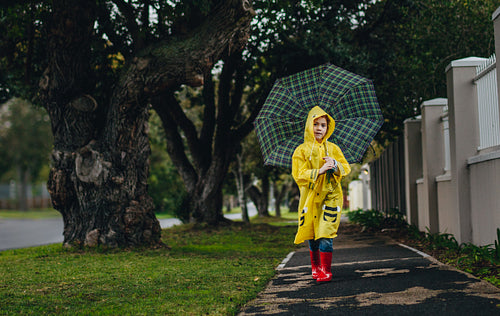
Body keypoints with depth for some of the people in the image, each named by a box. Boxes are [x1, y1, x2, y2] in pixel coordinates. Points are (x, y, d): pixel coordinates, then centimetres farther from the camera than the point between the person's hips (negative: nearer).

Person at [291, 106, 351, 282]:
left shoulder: (333, 148, 11)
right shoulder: (301, 150, 4)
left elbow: (346, 168, 9)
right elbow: (299, 175, -5)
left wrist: (336, 165, -13)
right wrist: (320, 171, -17)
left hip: (330, 196, 0)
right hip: (310, 197, 0)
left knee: (325, 234, -11)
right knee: (312, 235, 3)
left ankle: (326, 270, -8)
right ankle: (315, 267, 20)